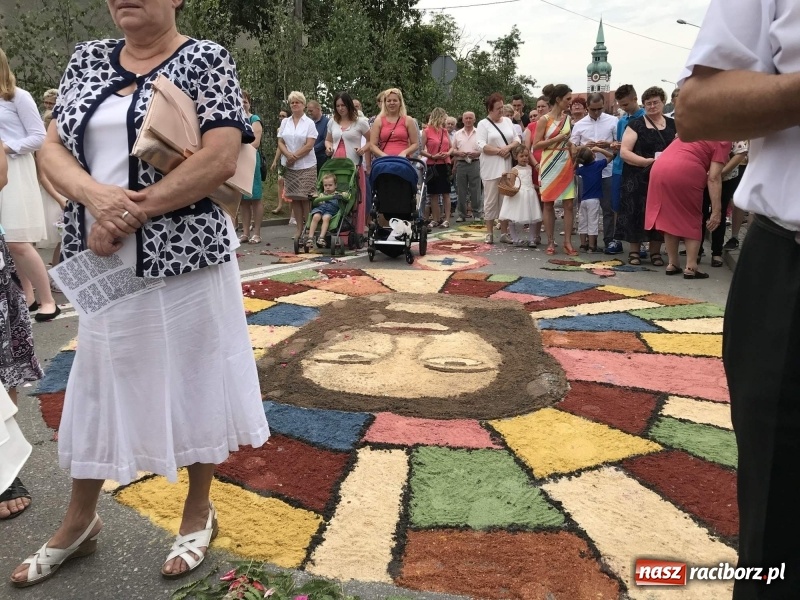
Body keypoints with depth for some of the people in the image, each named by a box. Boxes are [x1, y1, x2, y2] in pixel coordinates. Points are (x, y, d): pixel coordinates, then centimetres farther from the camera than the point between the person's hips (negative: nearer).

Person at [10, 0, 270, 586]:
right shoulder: (88, 58, 12)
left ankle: (199, 510, 28)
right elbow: (53, 149, 6)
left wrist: (129, 214, -17)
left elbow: (221, 160, -16)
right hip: (102, 263, 5)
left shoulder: (206, 59, -4)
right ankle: (80, 520, 34)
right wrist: (96, 195, -16)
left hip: (183, 255, -5)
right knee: (96, 383, 15)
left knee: (191, 379, 7)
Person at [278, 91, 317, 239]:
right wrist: (288, 154, -12)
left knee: (305, 198, -6)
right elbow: (280, 142, 7)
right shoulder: (285, 122, 12)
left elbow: (310, 145, -8)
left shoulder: (309, 123, 0)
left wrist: (295, 156, -12)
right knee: (294, 198, 4)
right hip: (289, 166, 4)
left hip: (306, 166, -4)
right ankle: (299, 228, 11)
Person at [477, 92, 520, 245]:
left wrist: (508, 147, -8)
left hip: (507, 166, 4)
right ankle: (489, 232, 7)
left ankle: (504, 232, 13)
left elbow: (517, 140, 11)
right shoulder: (483, 124, -1)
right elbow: (482, 146, -12)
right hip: (491, 168, -4)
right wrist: (499, 151, -15)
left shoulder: (508, 121, 12)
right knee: (491, 200, 1)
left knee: (506, 199, 6)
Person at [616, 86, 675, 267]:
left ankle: (655, 252, 14)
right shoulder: (636, 125, 1)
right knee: (637, 213, 0)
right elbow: (624, 152, -8)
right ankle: (634, 251, 11)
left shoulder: (673, 125, 12)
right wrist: (647, 161, -20)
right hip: (639, 178, -3)